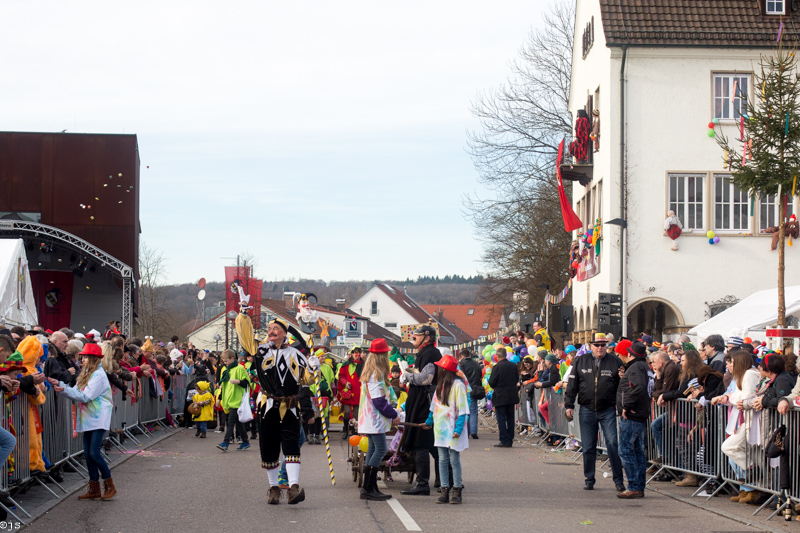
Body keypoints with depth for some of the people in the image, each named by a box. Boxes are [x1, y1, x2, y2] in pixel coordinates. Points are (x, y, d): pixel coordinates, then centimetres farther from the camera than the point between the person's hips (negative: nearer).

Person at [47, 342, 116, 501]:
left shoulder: (98, 375, -12)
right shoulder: (86, 374, 18)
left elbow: (86, 396, -18)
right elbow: (76, 392, 11)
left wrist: (64, 390, -20)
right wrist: (59, 384, 2)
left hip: (99, 418, -9)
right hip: (88, 418, 9)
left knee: (94, 452, -12)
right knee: (88, 453, 6)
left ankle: (110, 486, -1)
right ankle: (94, 489, 11)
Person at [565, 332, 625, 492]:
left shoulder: (615, 362, 3)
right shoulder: (580, 362, 7)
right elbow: (572, 385, 9)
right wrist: (569, 405, 4)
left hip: (608, 411, -2)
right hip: (587, 411, 2)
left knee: (612, 443, -10)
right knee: (588, 447, 7)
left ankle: (618, 480, -2)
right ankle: (589, 480, 18)